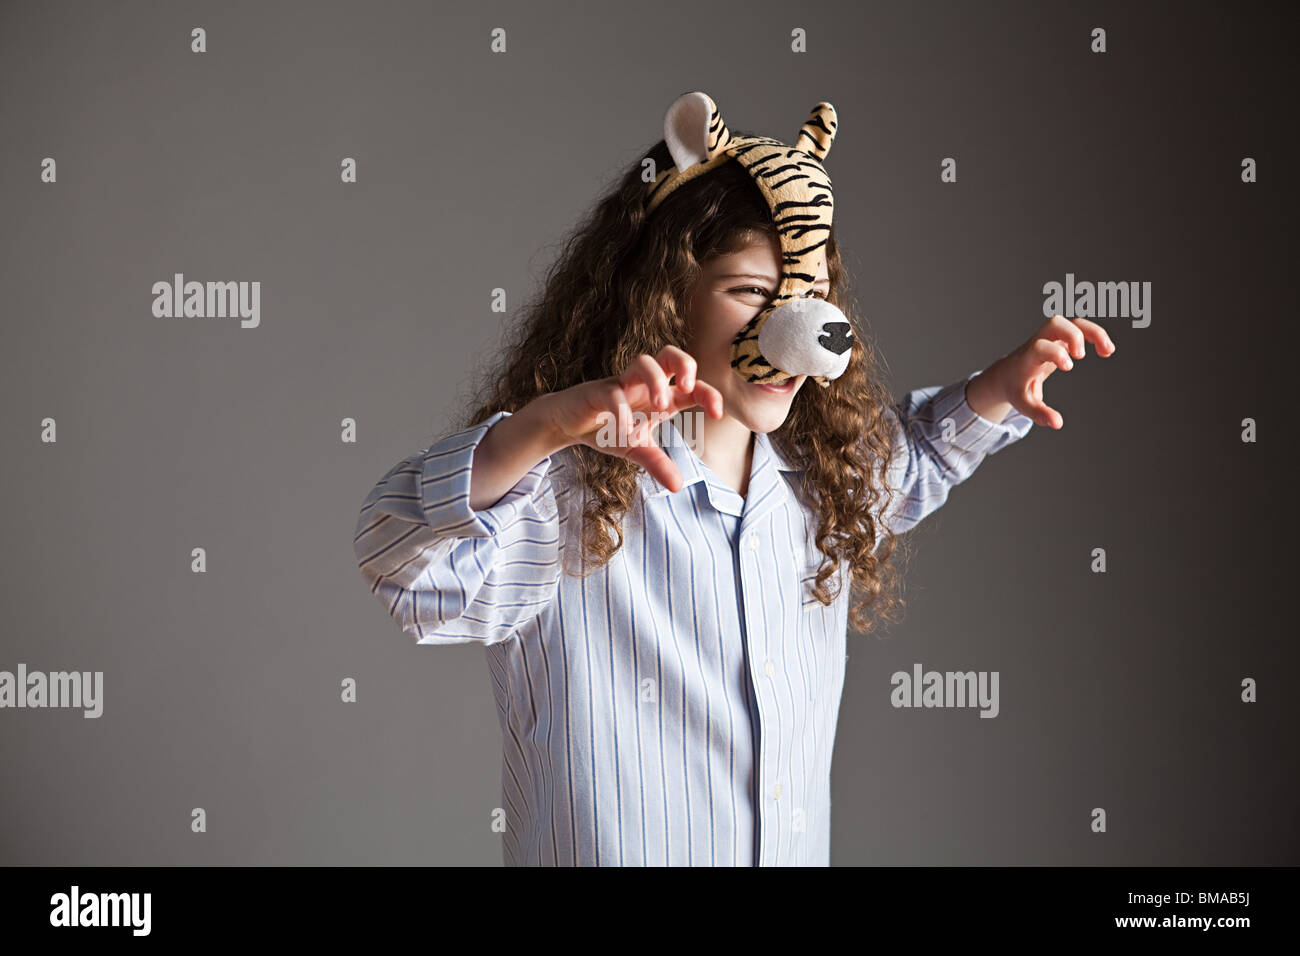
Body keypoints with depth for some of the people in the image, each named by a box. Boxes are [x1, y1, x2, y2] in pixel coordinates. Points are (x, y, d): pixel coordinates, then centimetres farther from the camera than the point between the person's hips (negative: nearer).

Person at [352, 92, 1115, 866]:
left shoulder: (823, 482, -1)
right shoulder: (565, 499, -21)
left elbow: (907, 457, 21)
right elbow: (403, 554, -38)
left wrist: (997, 389, 3)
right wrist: (542, 428, -53)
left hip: (803, 849, 6)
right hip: (599, 847, -5)